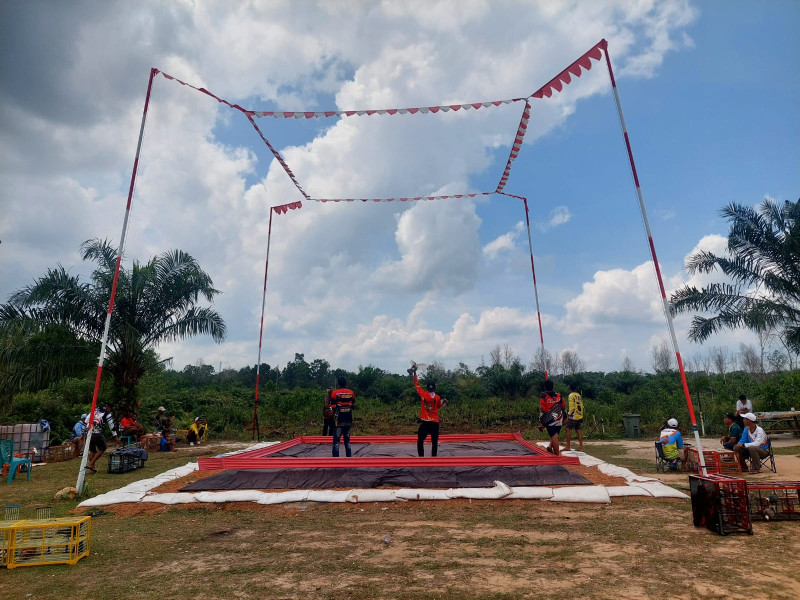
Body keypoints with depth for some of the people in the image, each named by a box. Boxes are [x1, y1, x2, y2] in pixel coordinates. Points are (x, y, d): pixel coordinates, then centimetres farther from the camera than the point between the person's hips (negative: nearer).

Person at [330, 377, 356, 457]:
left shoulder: (334, 393, -6)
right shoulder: (351, 392, 3)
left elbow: (333, 407, -8)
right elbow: (353, 406, 9)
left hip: (339, 421, -3)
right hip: (349, 420, 3)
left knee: (336, 440, 0)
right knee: (347, 440, 14)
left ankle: (336, 457, -6)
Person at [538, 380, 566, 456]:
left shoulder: (543, 397, -8)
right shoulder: (559, 396, 3)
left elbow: (542, 410, -10)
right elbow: (564, 408, 12)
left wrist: (540, 422, -5)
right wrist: (564, 418, 26)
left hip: (549, 420, -3)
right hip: (559, 420, 3)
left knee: (554, 437, 0)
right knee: (555, 435, 17)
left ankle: (557, 455, -3)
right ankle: (551, 447, -3)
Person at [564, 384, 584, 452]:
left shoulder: (571, 396, -9)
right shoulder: (579, 395, 13)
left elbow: (571, 406, -16)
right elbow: (581, 406, 14)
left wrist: (568, 415, -13)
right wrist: (581, 416, 18)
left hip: (573, 416, -7)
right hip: (580, 416, 7)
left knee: (568, 429, 0)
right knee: (578, 430, 10)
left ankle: (568, 447, -1)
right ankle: (581, 447, 9)